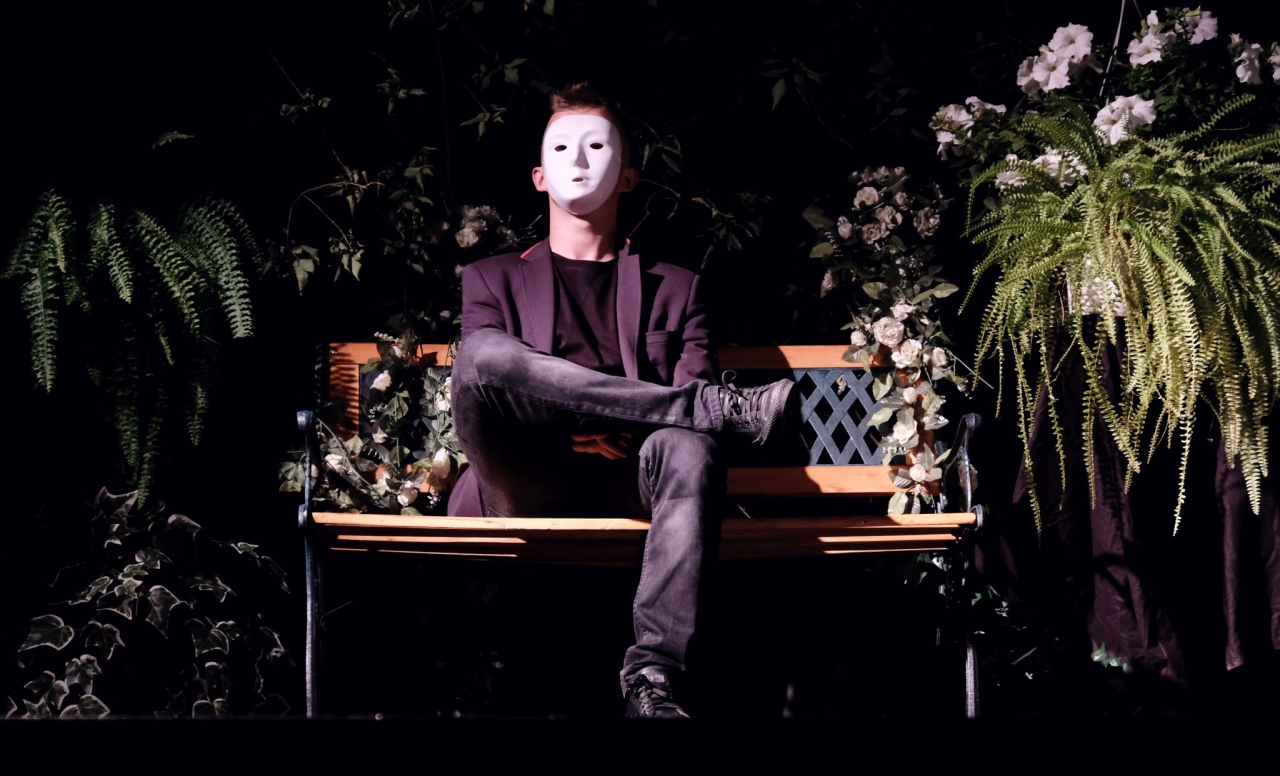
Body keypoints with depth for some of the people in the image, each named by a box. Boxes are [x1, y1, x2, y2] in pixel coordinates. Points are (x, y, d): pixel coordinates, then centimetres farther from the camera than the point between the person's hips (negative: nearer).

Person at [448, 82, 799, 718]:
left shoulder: (674, 288, 25)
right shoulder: (493, 279, 25)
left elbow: (689, 411, 10)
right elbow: (482, 370, 5)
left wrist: (621, 435, -15)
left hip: (624, 489, 0)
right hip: (526, 491, 0)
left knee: (689, 444, -37)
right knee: (484, 353, -31)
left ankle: (651, 677, -45)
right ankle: (725, 407, -27)